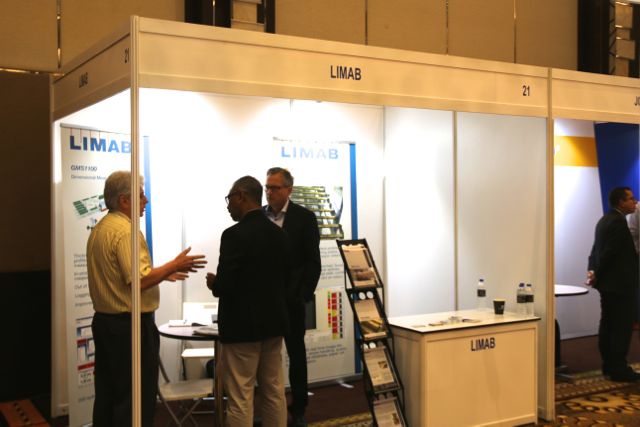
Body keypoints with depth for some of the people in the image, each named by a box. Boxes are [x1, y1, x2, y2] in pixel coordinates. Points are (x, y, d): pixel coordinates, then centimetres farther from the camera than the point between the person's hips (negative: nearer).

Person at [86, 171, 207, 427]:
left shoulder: (99, 229, 11)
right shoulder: (126, 231, -18)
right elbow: (139, 281, -25)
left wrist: (162, 272, 18)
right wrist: (174, 265, -14)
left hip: (104, 320, 10)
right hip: (130, 325, -10)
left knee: (107, 394, 16)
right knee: (137, 398, 0)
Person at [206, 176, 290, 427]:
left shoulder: (235, 235, -18)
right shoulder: (278, 233, 6)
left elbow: (225, 286, -21)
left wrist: (213, 282, 0)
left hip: (242, 325, -7)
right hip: (273, 322, 8)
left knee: (240, 398, 1)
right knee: (274, 392, 14)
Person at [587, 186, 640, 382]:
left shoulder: (605, 220, 14)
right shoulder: (618, 222, -18)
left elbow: (597, 249, 12)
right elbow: (608, 252, -20)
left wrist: (593, 271, 1)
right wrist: (597, 275, -9)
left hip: (608, 284, 10)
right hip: (620, 284, -10)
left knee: (608, 325, 12)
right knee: (622, 327, -5)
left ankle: (609, 365, 20)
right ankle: (619, 369, -1)